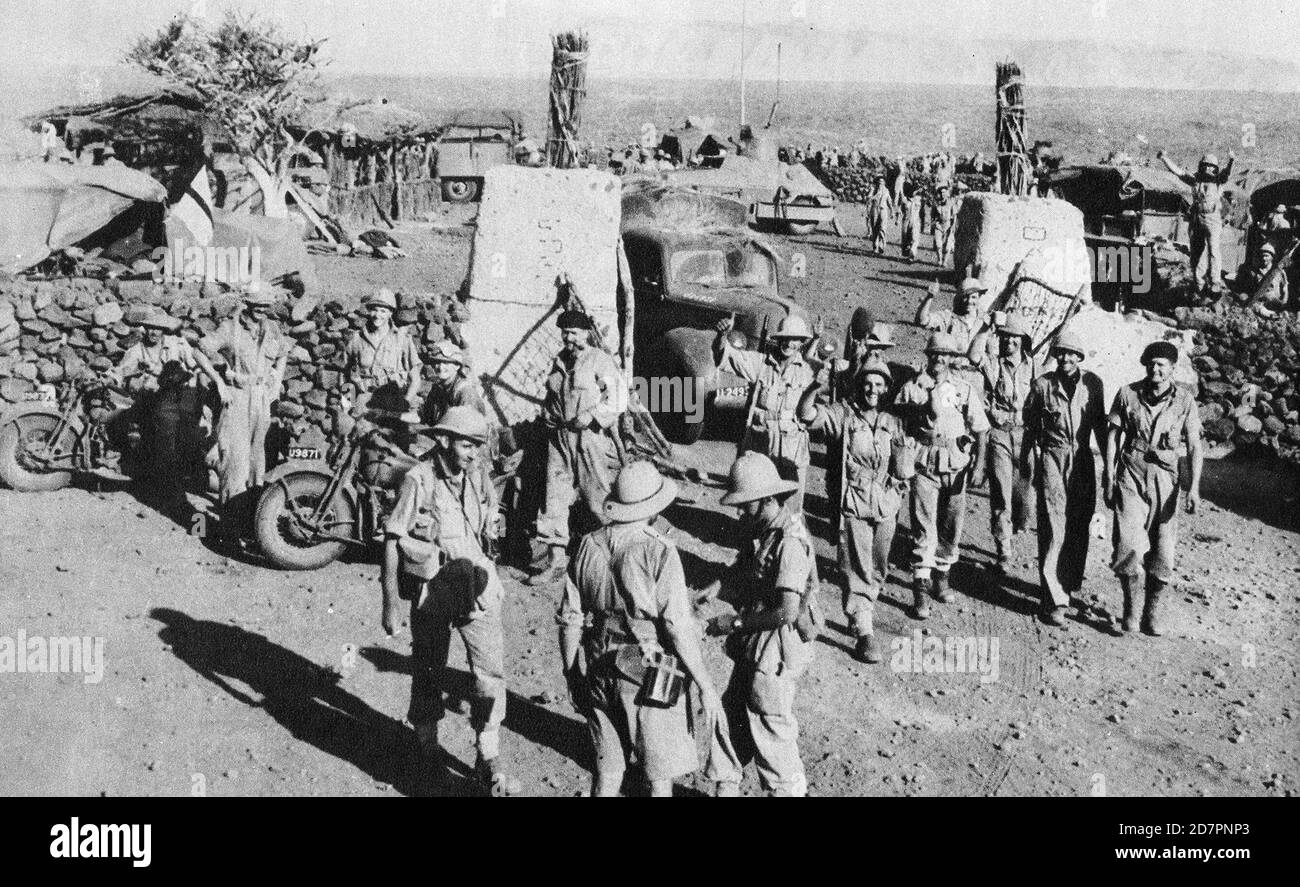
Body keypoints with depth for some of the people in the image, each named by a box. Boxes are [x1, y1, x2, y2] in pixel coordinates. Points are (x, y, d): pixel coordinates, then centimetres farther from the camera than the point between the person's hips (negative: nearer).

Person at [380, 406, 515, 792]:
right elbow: (392, 542, -12)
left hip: (475, 586, 4)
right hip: (432, 588, -4)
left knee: (491, 670, -3)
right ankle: (426, 738, 37)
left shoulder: (476, 479, 4)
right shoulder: (419, 481, -14)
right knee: (429, 669, 13)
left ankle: (488, 759, 4)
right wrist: (391, 603, -13)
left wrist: (491, 580, 19)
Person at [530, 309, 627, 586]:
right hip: (560, 438, 6)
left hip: (593, 437, -6)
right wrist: (549, 416, 11)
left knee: (597, 499, 1)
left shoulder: (600, 361, -7)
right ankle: (556, 559, 5)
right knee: (555, 497, 1)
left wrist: (589, 416, -20)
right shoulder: (559, 361, 15)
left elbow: (618, 398, -15)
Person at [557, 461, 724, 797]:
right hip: (649, 676, -5)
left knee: (607, 769, 18)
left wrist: (572, 674, 17)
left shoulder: (589, 546, -2)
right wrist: (706, 686, -10)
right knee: (659, 776, 10)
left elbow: (569, 619, 3)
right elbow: (678, 628, -19)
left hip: (601, 672, 5)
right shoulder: (658, 552, -18)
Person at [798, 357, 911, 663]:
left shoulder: (893, 423, 12)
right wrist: (817, 386, -35)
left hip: (886, 504, 5)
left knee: (878, 569, 13)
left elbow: (906, 466, 19)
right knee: (856, 567, -8)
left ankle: (862, 611, 35)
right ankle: (864, 632, -7)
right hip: (852, 503, -5)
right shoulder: (842, 414, -2)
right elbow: (807, 415, -19)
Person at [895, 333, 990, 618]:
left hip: (957, 465, 2)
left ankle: (941, 575, 30)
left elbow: (980, 430, 4)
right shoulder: (914, 387, 2)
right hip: (924, 464, -2)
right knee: (924, 527, -7)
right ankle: (920, 589, -6)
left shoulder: (965, 389, 4)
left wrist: (979, 466, -5)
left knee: (951, 525, 10)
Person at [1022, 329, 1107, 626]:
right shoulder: (1043, 385, -1)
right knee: (1053, 529, -9)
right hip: (1052, 459, -3)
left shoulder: (1092, 384, 4)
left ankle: (1072, 584, 32)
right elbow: (1030, 426, 8)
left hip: (1082, 460, 3)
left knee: (1079, 528, 11)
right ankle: (1055, 601, -10)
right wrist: (1027, 462, 8)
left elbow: (1100, 424, 15)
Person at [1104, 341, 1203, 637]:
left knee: (1162, 553, -1)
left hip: (1165, 479, 1)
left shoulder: (1184, 401, 0)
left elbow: (1194, 446, 0)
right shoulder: (1128, 394, 1)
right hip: (1130, 476, -1)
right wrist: (1109, 477, 2)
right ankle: (1129, 608, 7)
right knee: (1130, 546, -14)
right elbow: (1113, 436, 5)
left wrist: (1194, 486, -10)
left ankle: (1152, 612, 18)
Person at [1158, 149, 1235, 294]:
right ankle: (1196, 281, 18)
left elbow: (1226, 173, -16)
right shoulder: (1195, 179, 12)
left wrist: (1231, 162, -37)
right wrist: (1163, 158, 3)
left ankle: (1214, 282, -9)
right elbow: (1177, 170, 10)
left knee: (1213, 251, -10)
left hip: (1212, 219, -4)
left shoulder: (1217, 180, 4)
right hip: (1196, 218, 4)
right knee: (1195, 251, 8)